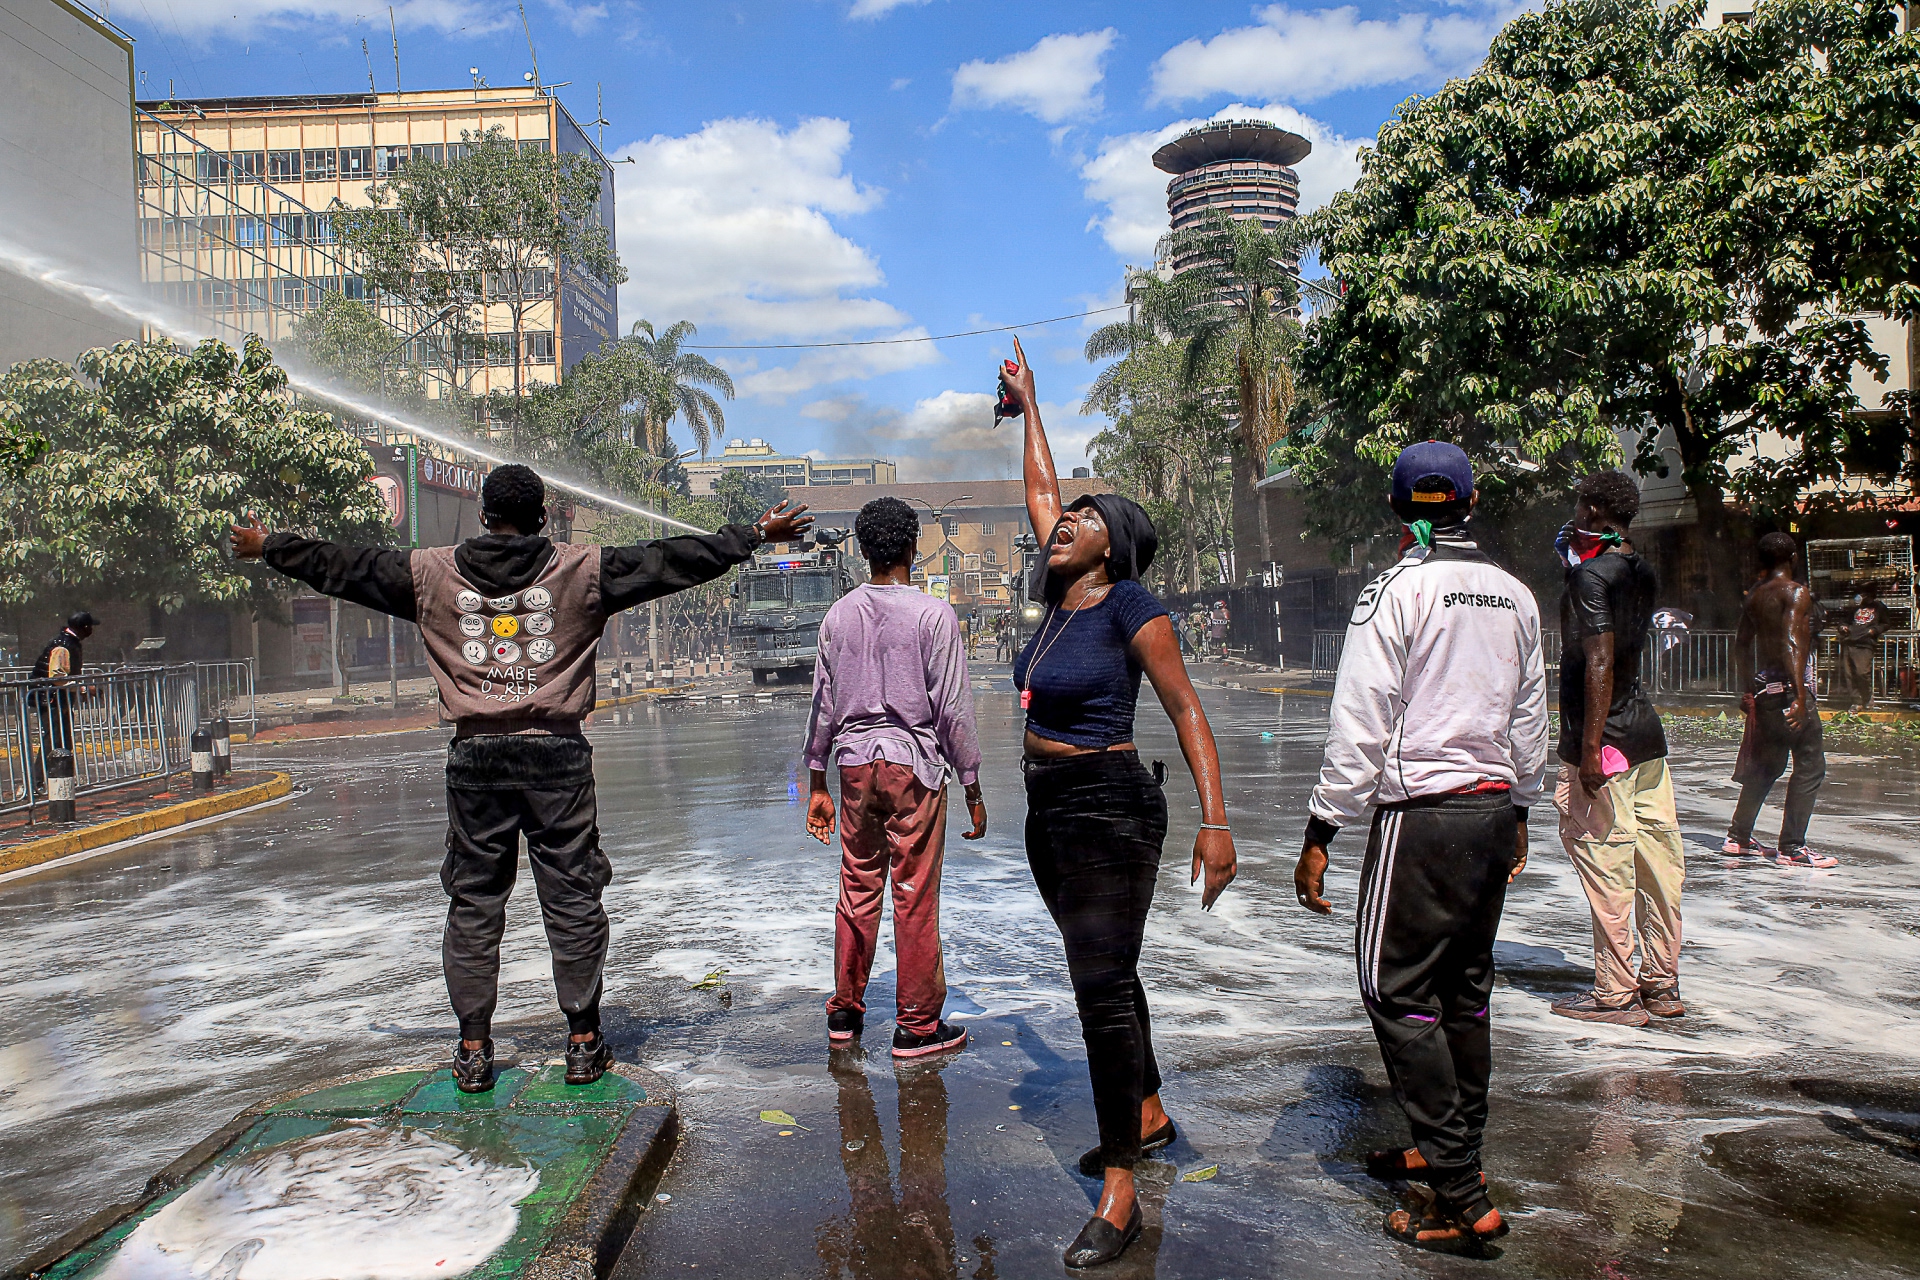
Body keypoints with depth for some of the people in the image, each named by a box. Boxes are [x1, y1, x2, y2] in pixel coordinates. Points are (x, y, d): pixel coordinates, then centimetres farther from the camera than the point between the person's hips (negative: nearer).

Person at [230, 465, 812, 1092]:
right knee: (573, 899, 6)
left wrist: (266, 545, 34)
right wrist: (755, 534, 10)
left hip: (476, 757, 2)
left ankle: (474, 1051, 16)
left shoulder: (430, 573, 6)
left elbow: (338, 567, 17)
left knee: (473, 903, 11)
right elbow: (674, 560, 2)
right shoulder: (582, 570, 0)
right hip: (557, 756, -1)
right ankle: (584, 1043, 13)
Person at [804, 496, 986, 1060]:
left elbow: (823, 702, 8)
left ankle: (845, 1012, 24)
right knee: (916, 897, 3)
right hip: (915, 764, -4)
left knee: (857, 889, 14)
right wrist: (973, 789, -1)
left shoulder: (839, 615, 5)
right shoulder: (933, 615, -7)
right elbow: (952, 707, -8)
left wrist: (817, 785, 15)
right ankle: (917, 1026, 12)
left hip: (855, 764, 4)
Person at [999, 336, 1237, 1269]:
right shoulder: (1064, 594, 6)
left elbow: (1186, 709, -16)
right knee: (1104, 974, 19)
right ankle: (1148, 1119, 38)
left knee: (1103, 988, -6)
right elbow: (1040, 492, 19)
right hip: (1050, 813, 9)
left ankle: (1119, 1194, 3)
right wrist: (1027, 406, 28)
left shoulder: (1129, 606, -14)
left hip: (1109, 814, -8)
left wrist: (1214, 819, -24)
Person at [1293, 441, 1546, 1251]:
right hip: (1495, 807, 8)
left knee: (1398, 990, -2)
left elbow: (1360, 725, -15)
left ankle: (1463, 1200, -1)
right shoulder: (1515, 595, 10)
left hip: (1423, 815, -8)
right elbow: (1530, 719, 17)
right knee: (1466, 986, 16)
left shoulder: (1394, 590, -11)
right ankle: (1452, 1149, 30)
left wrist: (1321, 833, -10)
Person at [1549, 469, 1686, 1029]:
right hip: (1648, 732, 9)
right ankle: (1662, 986, 22)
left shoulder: (1591, 575, -14)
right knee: (1657, 861, 12)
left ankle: (1616, 996, 4)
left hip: (1605, 739, -9)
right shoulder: (1643, 573, 12)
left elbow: (1599, 664, -21)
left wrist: (1589, 748, -21)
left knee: (1605, 866, -3)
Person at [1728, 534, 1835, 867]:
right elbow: (1793, 643, -21)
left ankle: (1738, 837, 20)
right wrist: (1800, 697, -24)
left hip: (1764, 687, 8)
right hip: (1789, 688, -8)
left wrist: (1748, 689, 25)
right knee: (1810, 765, -1)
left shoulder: (1755, 595, 11)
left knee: (1766, 764, 16)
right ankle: (1792, 848, -2)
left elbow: (1741, 645, 16)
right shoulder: (1796, 593, -11)